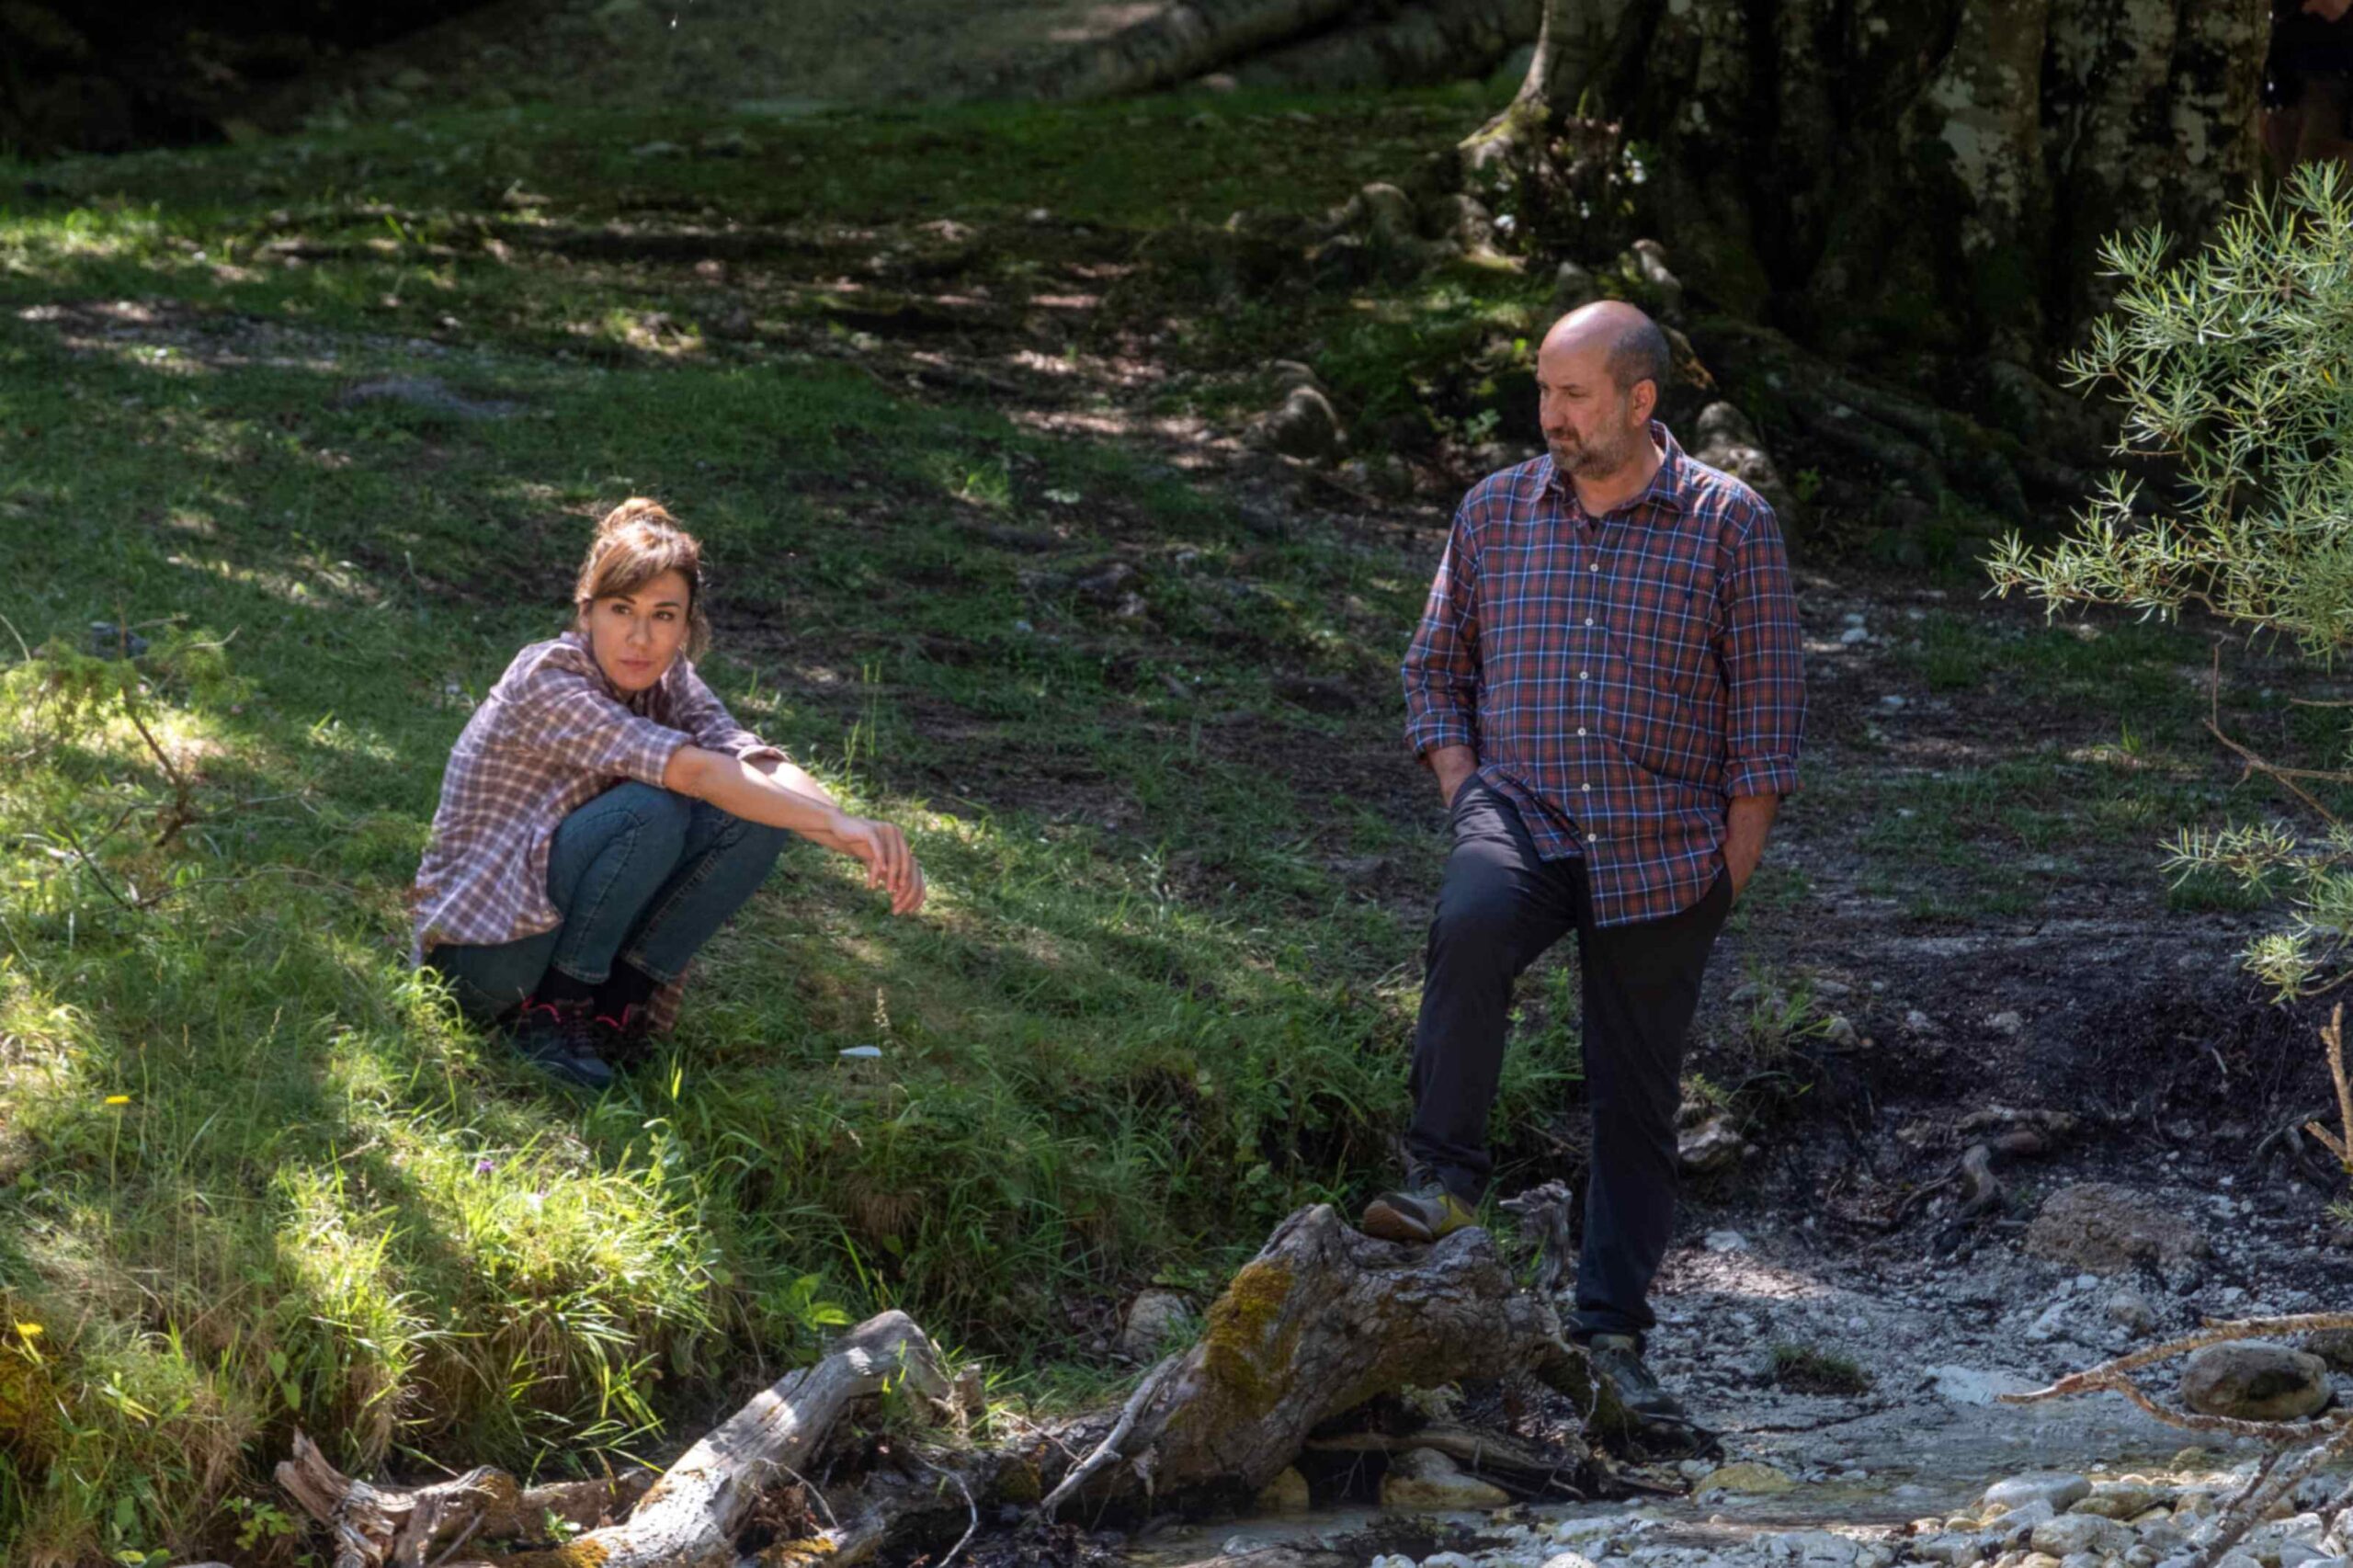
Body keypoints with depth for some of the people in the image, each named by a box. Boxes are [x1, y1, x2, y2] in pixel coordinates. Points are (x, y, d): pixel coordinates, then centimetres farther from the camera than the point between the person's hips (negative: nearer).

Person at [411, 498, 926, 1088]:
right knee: (649, 812, -30)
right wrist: (836, 827, -41)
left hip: (555, 917, 7)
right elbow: (694, 770, -34)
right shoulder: (544, 681, -22)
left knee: (757, 814, -12)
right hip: (482, 948, -7)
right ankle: (550, 1014, -16)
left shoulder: (667, 680, -1)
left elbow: (761, 765, -18)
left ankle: (616, 999, -5)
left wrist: (858, 830, -38)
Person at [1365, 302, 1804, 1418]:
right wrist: (1465, 802, 1)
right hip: (1522, 816, 1)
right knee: (1472, 922, -34)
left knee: (1637, 1104, 4)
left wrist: (1732, 870, -4)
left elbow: (1766, 710, 0)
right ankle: (1443, 1179, -28)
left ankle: (1611, 1334, 14)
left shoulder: (1729, 524, -1)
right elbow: (1436, 668, 15)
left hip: (1662, 854, -1)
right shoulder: (1495, 512, 7)